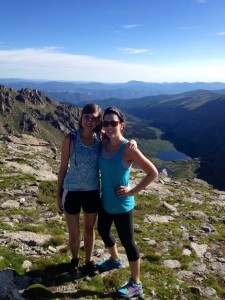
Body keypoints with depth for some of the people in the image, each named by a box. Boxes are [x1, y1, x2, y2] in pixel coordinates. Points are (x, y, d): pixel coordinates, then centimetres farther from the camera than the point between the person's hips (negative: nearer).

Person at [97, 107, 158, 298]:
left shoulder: (128, 148, -22)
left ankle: (136, 284, 27)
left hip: (122, 205, -8)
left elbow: (153, 172, -21)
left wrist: (133, 191, -18)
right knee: (103, 231, 26)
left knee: (127, 242, 7)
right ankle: (115, 260, 54)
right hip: (105, 201, 8)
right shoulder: (104, 143, -2)